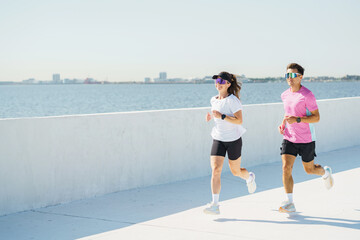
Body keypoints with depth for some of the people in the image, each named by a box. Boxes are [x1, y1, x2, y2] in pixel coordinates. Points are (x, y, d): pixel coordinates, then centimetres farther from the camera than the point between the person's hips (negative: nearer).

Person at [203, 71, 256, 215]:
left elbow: (239, 121, -21)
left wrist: (221, 116, -28)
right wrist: (211, 116, 3)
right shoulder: (214, 100, 5)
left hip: (233, 140, -4)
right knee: (215, 169, -13)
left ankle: (249, 177, 48)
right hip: (218, 140, 4)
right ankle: (215, 205, -13)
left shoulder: (232, 100, -15)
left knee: (235, 171, 11)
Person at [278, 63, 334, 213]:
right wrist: (283, 124, 5)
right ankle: (289, 203, -11)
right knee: (286, 167, -12)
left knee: (309, 169, 11)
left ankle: (325, 172, 47)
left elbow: (316, 117, -14)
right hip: (289, 138, 5)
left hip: (306, 139, -4)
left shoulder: (307, 95, -15)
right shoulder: (285, 95, 5)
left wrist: (297, 120, -26)